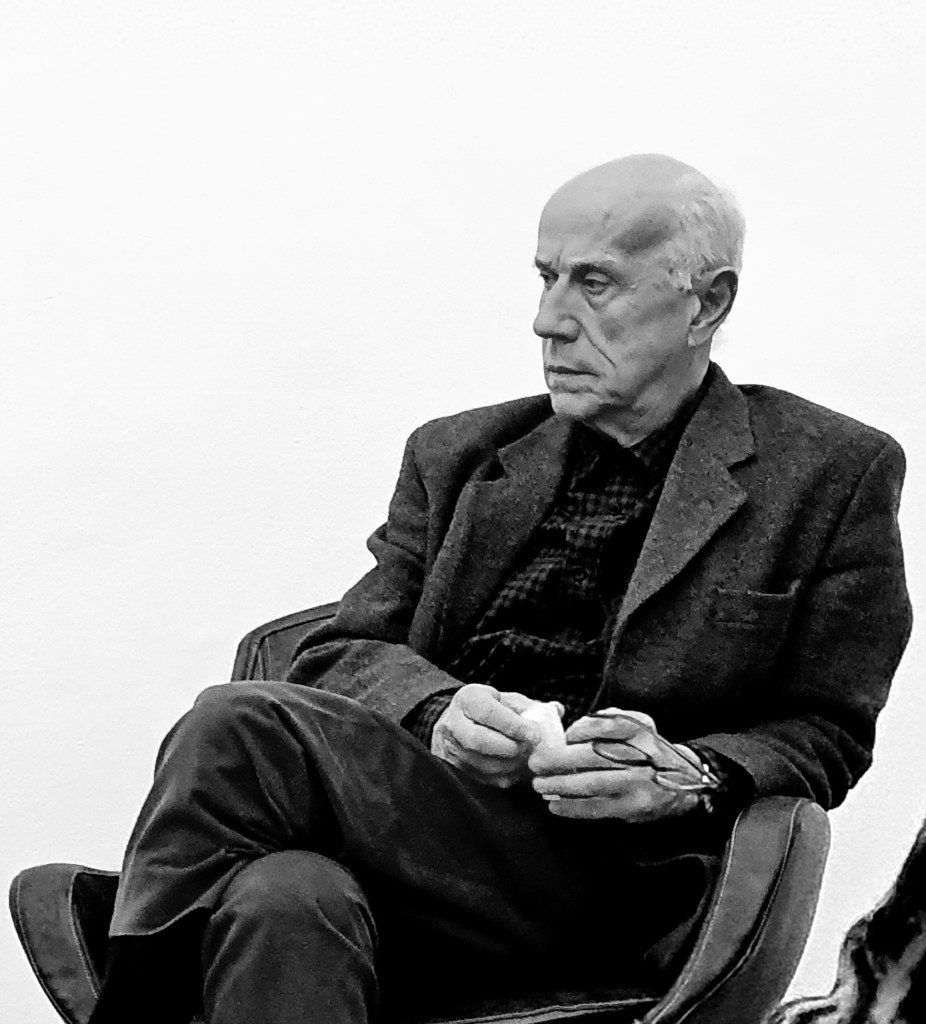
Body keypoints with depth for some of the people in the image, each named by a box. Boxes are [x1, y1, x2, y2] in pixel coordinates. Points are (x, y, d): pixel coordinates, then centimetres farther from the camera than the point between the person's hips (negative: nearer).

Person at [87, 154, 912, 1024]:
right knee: (283, 903, -36)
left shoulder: (836, 474, 9)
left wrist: (687, 778, -12)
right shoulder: (457, 456, 20)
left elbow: (826, 736, 9)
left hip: (603, 888, -3)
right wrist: (439, 711, -10)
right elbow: (336, 654, 14)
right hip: (412, 832, 4)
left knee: (237, 728, -26)